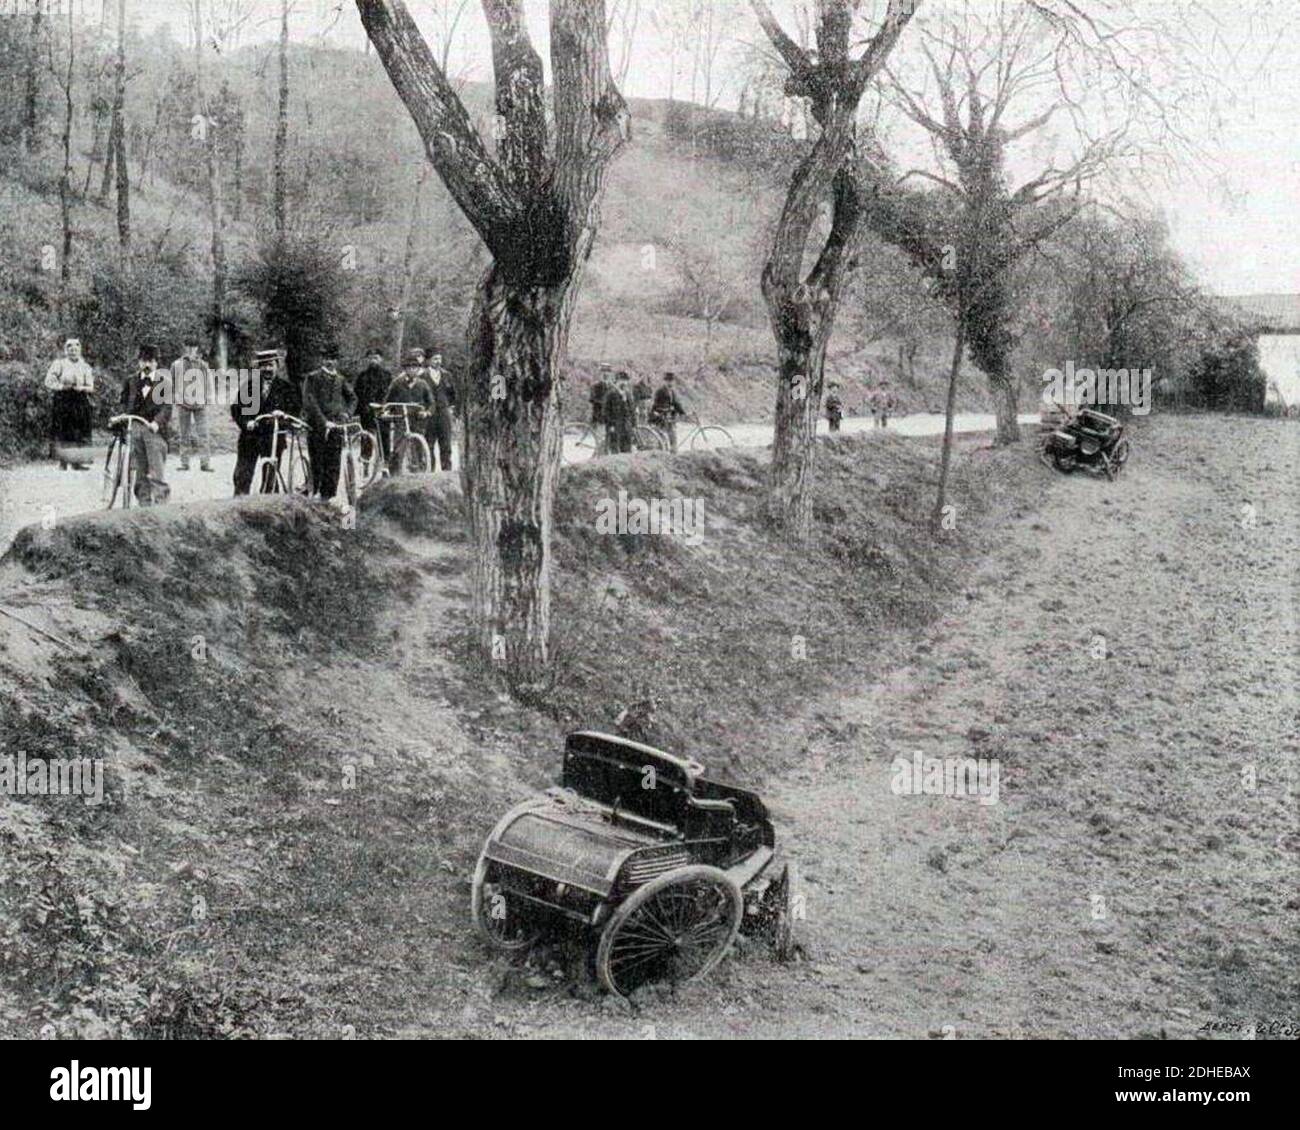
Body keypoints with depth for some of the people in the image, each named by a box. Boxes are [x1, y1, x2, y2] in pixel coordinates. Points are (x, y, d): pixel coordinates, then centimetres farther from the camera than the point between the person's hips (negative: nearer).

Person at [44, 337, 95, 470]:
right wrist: (62, 387, -14)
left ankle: (77, 461, 2)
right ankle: (62, 462, -1)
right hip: (62, 402, -3)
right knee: (62, 432, -5)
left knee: (80, 432, -2)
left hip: (80, 402, 3)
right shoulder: (59, 363, 4)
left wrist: (81, 388, -12)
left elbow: (91, 388, 8)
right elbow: (49, 382, -1)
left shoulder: (85, 366, 12)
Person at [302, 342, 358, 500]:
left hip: (336, 426, 4)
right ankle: (315, 492, 1)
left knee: (333, 463, 3)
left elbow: (352, 398, 16)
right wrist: (323, 421, -16)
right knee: (317, 463, -4)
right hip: (317, 426, -4)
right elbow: (310, 403, -9)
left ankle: (329, 496, 8)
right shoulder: (313, 377, -1)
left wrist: (347, 413, -4)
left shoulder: (341, 379, 14)